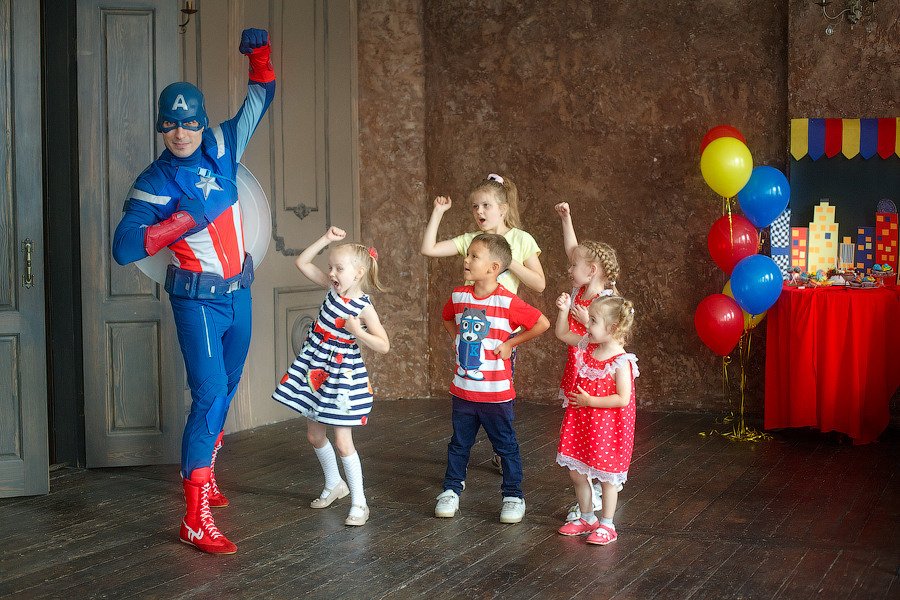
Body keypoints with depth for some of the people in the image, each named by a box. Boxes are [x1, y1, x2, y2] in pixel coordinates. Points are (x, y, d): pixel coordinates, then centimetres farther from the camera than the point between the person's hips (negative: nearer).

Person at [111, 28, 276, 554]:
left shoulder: (223, 147, 3)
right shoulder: (156, 183, -11)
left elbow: (260, 98, 15)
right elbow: (123, 248, -19)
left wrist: (260, 55, 0)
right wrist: (180, 222, -26)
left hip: (239, 293, 6)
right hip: (198, 299, -6)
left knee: (226, 390, 16)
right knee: (210, 393, -16)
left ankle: (205, 476, 36)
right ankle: (196, 520, -17)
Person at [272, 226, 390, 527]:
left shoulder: (364, 307, -15)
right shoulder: (333, 287, 1)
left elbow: (383, 346, -15)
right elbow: (302, 262, 3)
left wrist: (357, 331, -27)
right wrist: (326, 239, -5)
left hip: (343, 377, -7)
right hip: (315, 372, 7)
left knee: (342, 442, -6)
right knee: (314, 435, 17)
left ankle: (358, 502, 5)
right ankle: (334, 484, 38)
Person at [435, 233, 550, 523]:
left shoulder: (507, 301, -15)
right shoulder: (458, 296, 1)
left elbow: (542, 323, -11)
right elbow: (448, 319, 24)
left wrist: (510, 343, -9)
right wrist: (457, 340, 8)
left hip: (496, 392, -4)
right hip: (462, 389, 5)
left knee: (505, 445, 7)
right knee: (459, 443, 16)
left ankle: (513, 497, 20)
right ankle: (451, 491, 29)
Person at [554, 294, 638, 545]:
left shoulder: (620, 362, -21)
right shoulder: (588, 346, 0)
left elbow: (623, 399, -24)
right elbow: (562, 334, 15)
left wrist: (590, 400, -21)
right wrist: (564, 310, -1)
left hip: (607, 427, -7)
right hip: (581, 421, 7)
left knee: (606, 477, 7)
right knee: (577, 473, 15)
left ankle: (606, 525, 22)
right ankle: (587, 518, 32)